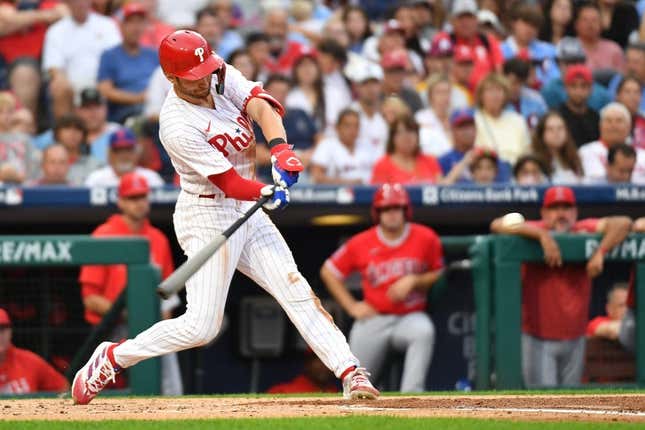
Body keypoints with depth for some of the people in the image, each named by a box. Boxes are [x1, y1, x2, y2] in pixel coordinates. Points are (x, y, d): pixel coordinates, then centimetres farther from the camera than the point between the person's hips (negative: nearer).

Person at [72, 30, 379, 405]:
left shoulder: (223, 78, -3)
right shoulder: (177, 127, -23)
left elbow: (262, 106, -17)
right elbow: (228, 182, -24)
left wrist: (280, 148, -35)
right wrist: (268, 194, -41)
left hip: (246, 212, 7)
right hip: (208, 216, -7)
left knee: (296, 291, -3)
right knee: (201, 327, -9)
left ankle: (350, 373, -6)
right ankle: (112, 357, 7)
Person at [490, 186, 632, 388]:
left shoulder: (584, 231, 0)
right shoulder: (532, 232, -5)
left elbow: (623, 223, -10)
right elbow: (497, 225, -21)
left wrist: (600, 253, -25)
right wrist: (542, 235, -31)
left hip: (574, 339, 3)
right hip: (538, 340, -3)